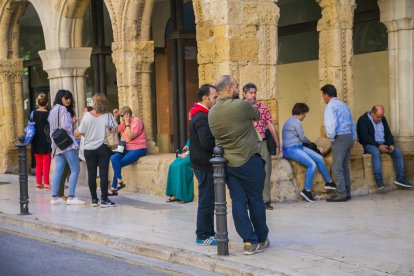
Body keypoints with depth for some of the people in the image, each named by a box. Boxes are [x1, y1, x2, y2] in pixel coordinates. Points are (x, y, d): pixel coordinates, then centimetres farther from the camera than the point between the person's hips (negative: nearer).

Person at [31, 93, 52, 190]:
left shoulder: (33, 113, 2)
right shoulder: (48, 114, -10)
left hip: (36, 142, 4)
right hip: (46, 141, -4)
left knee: (38, 163, 13)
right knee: (46, 162, 2)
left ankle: (38, 182, 14)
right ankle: (46, 183, 1)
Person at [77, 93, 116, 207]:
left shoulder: (87, 115, -7)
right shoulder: (108, 116, -8)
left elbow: (80, 132, -3)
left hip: (89, 149, 1)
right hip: (103, 148, -1)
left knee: (91, 174, 7)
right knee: (103, 173, 1)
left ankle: (94, 199, 12)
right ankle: (104, 200, 0)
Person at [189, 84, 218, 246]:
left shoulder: (199, 115, 15)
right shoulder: (202, 118, -18)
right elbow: (206, 142, -27)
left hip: (202, 164, 11)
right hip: (205, 165, -11)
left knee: (207, 200, 16)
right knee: (206, 201, -4)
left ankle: (208, 232, 24)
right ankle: (203, 236, 2)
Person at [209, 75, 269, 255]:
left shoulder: (212, 112, 3)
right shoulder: (241, 105, -16)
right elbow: (257, 115, 2)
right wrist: (253, 108, 23)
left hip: (227, 163, 5)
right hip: (248, 161, -5)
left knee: (238, 201, 6)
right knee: (255, 200, 8)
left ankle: (249, 241, 6)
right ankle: (261, 239, 21)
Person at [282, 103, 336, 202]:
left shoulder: (291, 121, 18)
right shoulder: (296, 122, -13)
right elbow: (302, 138, -6)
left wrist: (308, 142, 12)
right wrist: (310, 142, 13)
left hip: (298, 147, 10)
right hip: (291, 149, -10)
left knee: (319, 158, 3)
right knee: (312, 164, -22)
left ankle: (328, 182, 12)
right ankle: (306, 190, -15)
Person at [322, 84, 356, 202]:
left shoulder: (330, 106, -8)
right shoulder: (343, 105, 18)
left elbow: (331, 123, -19)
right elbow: (352, 123, 19)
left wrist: (331, 136, -5)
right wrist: (353, 138, 19)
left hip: (339, 138, -9)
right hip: (349, 137, 9)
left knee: (337, 167, -7)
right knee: (344, 166, 14)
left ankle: (341, 194, -9)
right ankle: (347, 192, 16)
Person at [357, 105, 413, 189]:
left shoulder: (383, 119, 13)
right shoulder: (363, 120, -9)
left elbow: (388, 133, 13)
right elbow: (365, 137, -18)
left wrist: (391, 144, -7)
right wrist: (378, 146, -25)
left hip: (383, 144, 7)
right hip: (370, 145, -7)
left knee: (398, 152, -15)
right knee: (376, 152, -38)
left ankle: (400, 178, -14)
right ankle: (379, 181, -41)